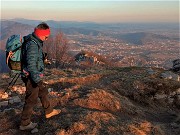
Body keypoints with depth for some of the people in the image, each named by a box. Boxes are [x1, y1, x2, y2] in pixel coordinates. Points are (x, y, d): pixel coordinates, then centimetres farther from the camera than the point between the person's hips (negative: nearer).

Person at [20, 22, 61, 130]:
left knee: (43, 92, 24)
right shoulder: (32, 45, -25)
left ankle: (49, 111, 44)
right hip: (31, 77, -10)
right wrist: (36, 79, -27)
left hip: (35, 76, 10)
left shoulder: (34, 41, 7)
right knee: (31, 100, 2)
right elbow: (31, 64, -29)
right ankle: (25, 124, 17)